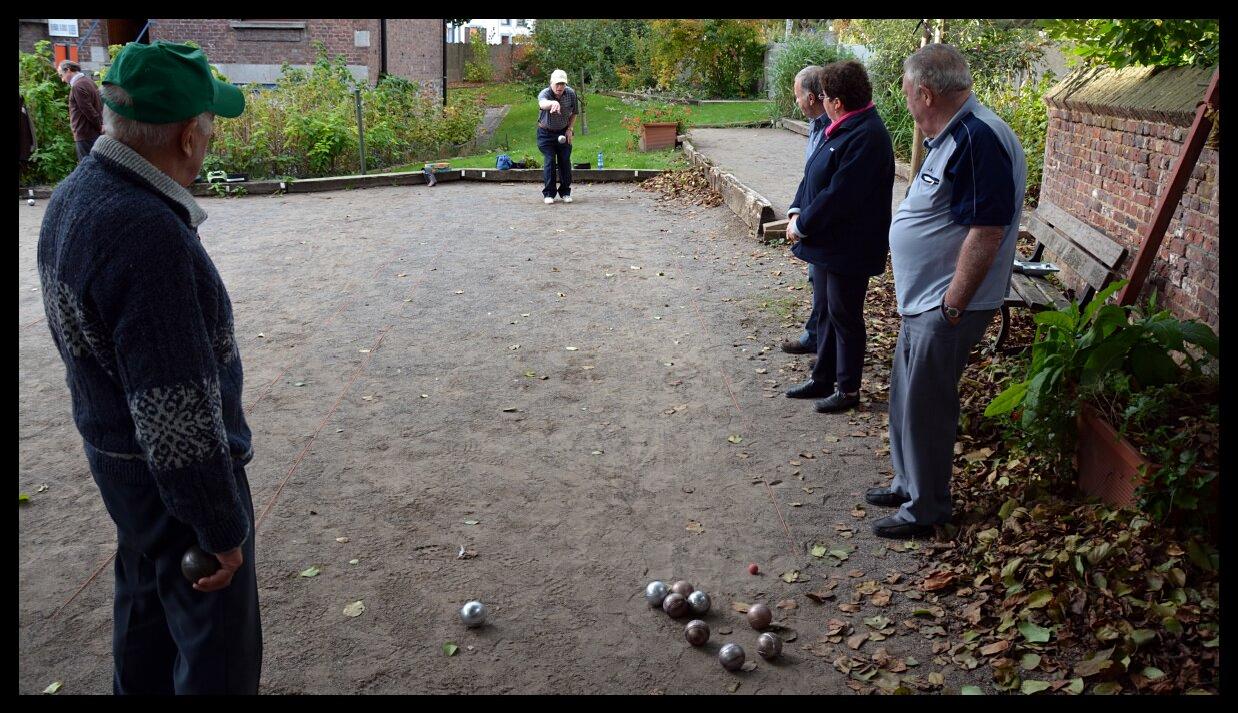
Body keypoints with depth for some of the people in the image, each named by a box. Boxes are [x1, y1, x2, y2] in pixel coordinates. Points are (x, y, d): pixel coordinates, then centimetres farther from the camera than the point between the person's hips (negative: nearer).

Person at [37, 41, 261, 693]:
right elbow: (178, 418, -29)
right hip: (172, 473, -9)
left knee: (146, 600, 27)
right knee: (218, 644, 6)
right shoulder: (147, 234, -32)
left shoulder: (72, 196, -1)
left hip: (113, 450, 10)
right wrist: (223, 529, -19)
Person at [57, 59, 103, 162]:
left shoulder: (77, 86, -15)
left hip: (85, 135, -9)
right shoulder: (88, 81, 13)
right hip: (94, 133, 9)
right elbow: (100, 106, 14)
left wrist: (100, 127, -9)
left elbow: (89, 111, -19)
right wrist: (101, 125, 6)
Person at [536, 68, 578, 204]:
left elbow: (574, 113, 6)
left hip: (563, 132, 3)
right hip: (546, 133, -3)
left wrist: (569, 129, -4)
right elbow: (542, 104, -50)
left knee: (565, 161, 2)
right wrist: (553, 103, -72)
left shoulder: (571, 94, -11)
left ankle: (565, 192, 15)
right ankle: (548, 193, 1)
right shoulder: (545, 93, -23)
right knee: (549, 161, -8)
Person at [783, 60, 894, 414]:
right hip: (826, 242, 10)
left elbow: (839, 195, -26)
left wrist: (803, 225, -17)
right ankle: (822, 379, 32)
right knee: (824, 311, 18)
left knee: (844, 317, 3)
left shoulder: (867, 138, -23)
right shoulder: (842, 129, 8)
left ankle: (848, 390, 18)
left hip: (848, 248, -10)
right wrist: (797, 213, -1)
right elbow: (814, 176, 12)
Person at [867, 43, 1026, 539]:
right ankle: (909, 483, 36)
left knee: (925, 406, 2)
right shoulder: (952, 136, 11)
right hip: (923, 302, 10)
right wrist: (932, 301, 19)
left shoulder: (978, 140, -22)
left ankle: (926, 508, 17)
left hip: (946, 308, -10)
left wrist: (951, 306, -23)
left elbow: (987, 231, -26)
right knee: (907, 399, 20)